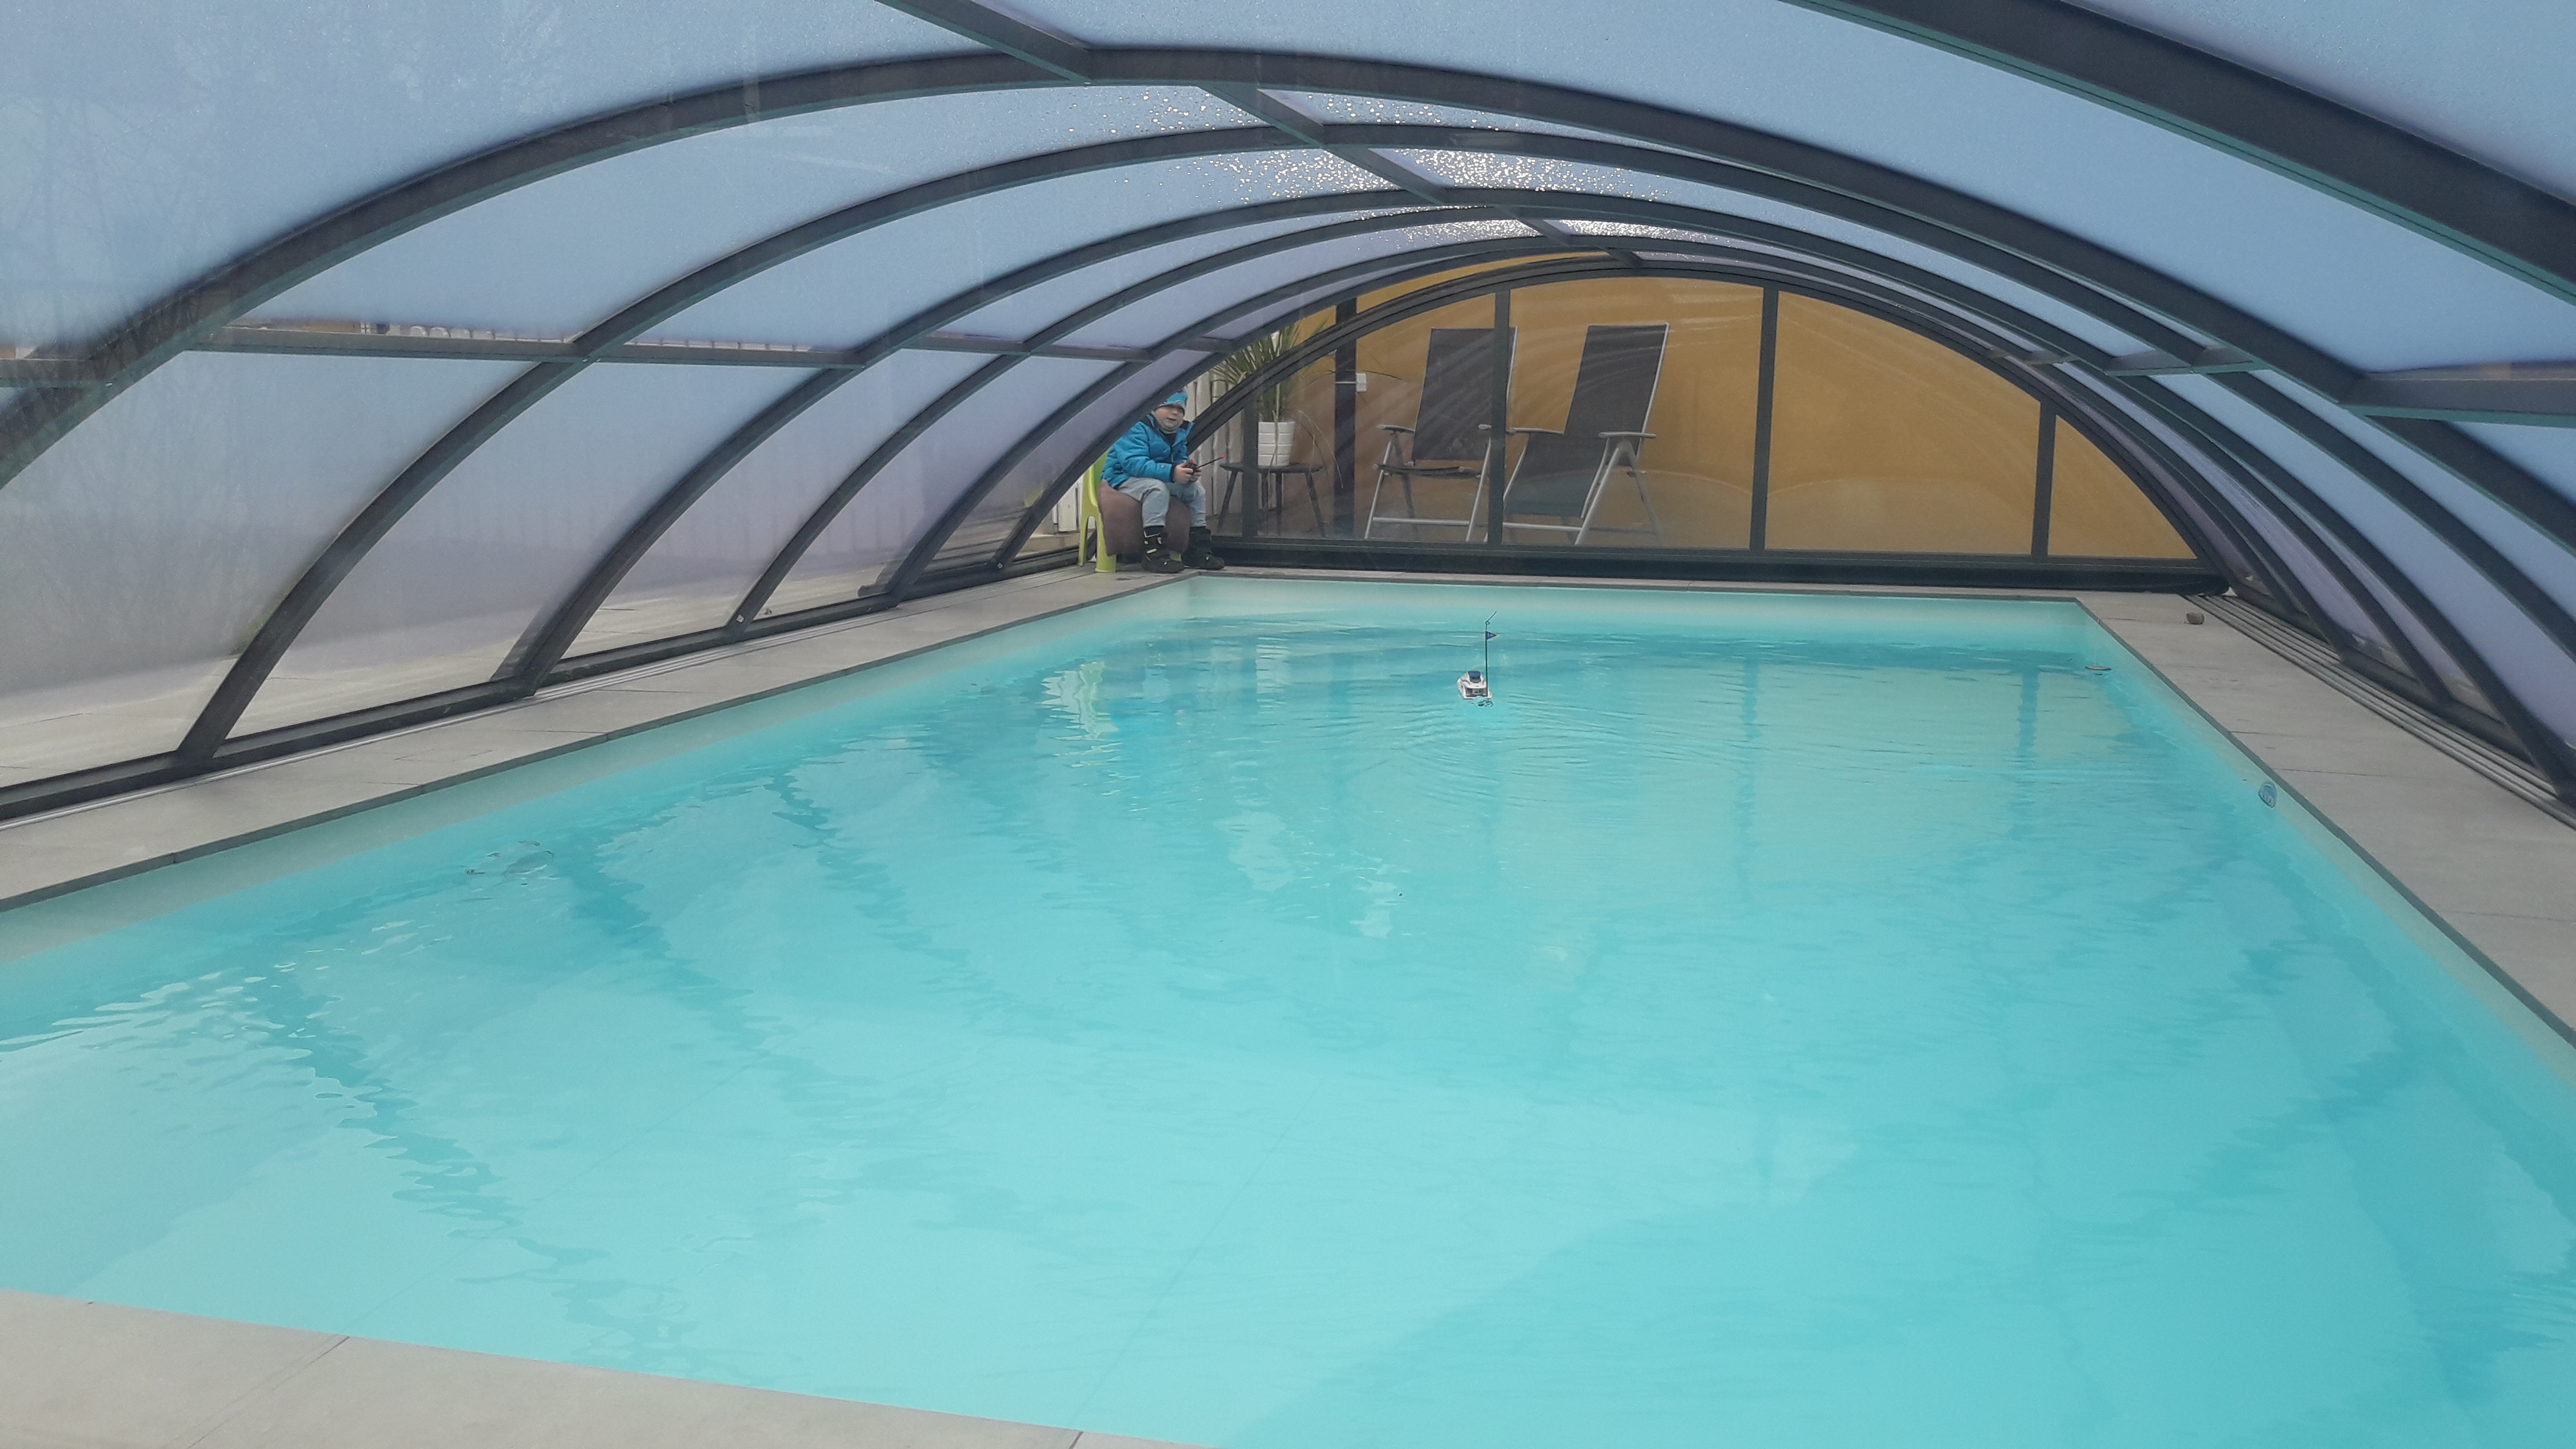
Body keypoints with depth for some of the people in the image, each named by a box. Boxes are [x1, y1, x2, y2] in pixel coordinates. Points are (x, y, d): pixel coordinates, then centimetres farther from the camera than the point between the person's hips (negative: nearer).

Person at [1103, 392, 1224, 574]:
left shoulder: (1180, 433, 8)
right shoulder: (1138, 428, -20)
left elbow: (1181, 461, 12)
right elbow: (1134, 463, -32)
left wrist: (1189, 472, -16)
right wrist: (1171, 472, -41)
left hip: (1161, 479, 9)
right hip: (1122, 478, -9)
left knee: (1197, 491, 4)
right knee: (1157, 488, -37)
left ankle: (1198, 552, 9)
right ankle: (1155, 555, -40)